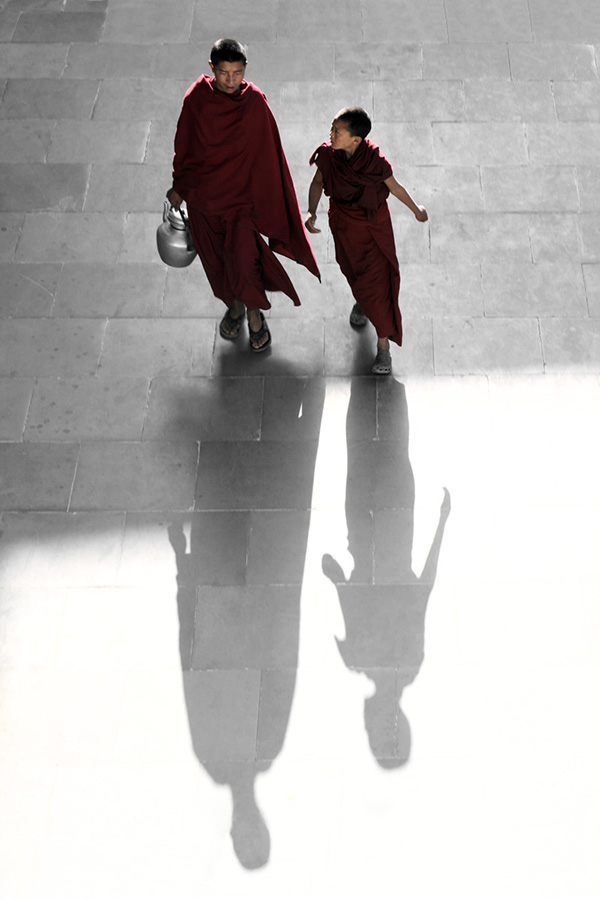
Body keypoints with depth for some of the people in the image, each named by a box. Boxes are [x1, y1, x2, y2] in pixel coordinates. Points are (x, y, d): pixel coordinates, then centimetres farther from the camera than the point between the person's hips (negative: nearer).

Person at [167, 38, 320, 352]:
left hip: (241, 195, -3)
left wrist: (268, 201, -7)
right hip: (203, 194, 3)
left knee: (243, 260, -3)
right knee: (216, 260, 18)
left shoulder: (254, 102, -17)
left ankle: (255, 313, 26)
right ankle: (234, 305, 46)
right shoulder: (196, 98, -12)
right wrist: (179, 187, 11)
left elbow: (266, 154, -10)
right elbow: (184, 146, 2)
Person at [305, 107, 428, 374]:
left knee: (377, 280, -2)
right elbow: (318, 182, -3)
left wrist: (417, 210, 5)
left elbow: (396, 188, -12)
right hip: (343, 222, 4)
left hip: (374, 224, -3)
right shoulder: (328, 155, -21)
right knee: (353, 269, 26)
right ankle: (362, 300, 61)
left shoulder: (376, 163, -30)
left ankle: (383, 344, 11)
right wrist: (311, 212, -20)